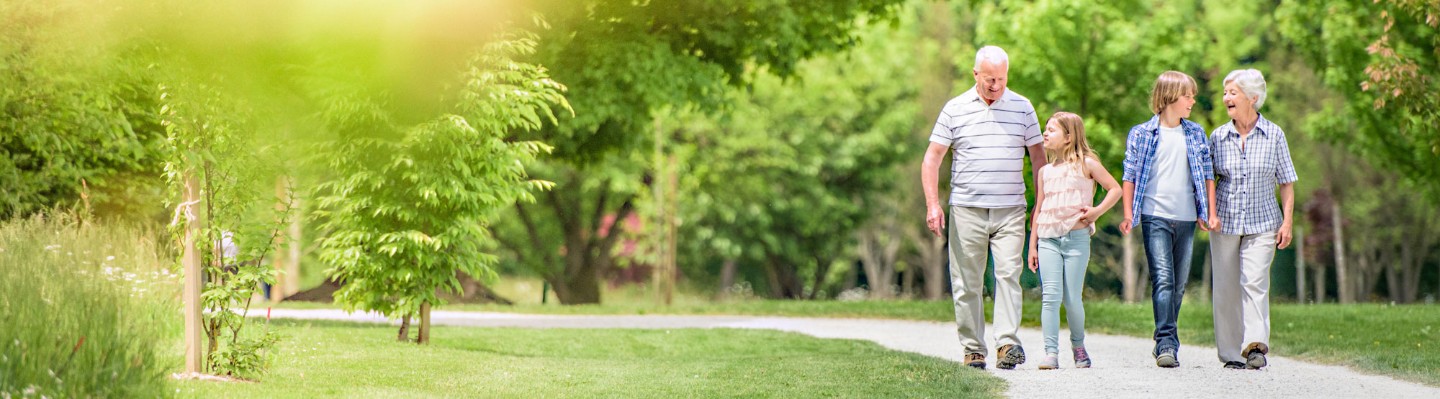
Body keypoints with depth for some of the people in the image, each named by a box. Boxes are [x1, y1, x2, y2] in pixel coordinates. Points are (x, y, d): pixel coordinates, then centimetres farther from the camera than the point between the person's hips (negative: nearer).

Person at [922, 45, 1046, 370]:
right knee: (967, 282, 1)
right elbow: (932, 158, 5)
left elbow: (1038, 157, 13)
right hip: (966, 209, 0)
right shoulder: (955, 109, 4)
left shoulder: (1022, 108, 8)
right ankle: (973, 350, 7)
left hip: (1010, 210, 0)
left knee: (1008, 273, -13)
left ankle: (1008, 344, -18)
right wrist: (933, 204, -6)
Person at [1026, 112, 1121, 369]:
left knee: (1072, 299, -2)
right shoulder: (1046, 171, 15)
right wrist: (1032, 245, 13)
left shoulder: (1086, 164, 5)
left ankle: (1078, 345, 20)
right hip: (1048, 239, 3)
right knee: (1050, 295, -9)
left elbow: (1115, 189, 7)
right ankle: (1051, 352, -9)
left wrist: (1097, 211, -6)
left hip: (1077, 238, -3)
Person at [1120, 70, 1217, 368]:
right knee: (1163, 279, -15)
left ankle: (1165, 343, 15)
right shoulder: (1142, 134, 2)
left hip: (1186, 218, 4)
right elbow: (1130, 176, 3)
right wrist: (1128, 215, -3)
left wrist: (1210, 213, 7)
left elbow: (1207, 174, 13)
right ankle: (1167, 343, -19)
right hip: (1155, 217, -4)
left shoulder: (1196, 133, 11)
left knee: (1179, 283, 5)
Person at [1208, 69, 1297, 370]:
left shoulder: (1274, 135, 1)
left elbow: (1286, 183, 4)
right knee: (1226, 288, 1)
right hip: (1225, 222, 2)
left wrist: (1287, 222, -3)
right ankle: (1231, 353, 9)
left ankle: (1256, 347, -25)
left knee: (1255, 282, -17)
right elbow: (1207, 179, 13)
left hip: (1262, 223, -2)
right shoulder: (1218, 136, 5)